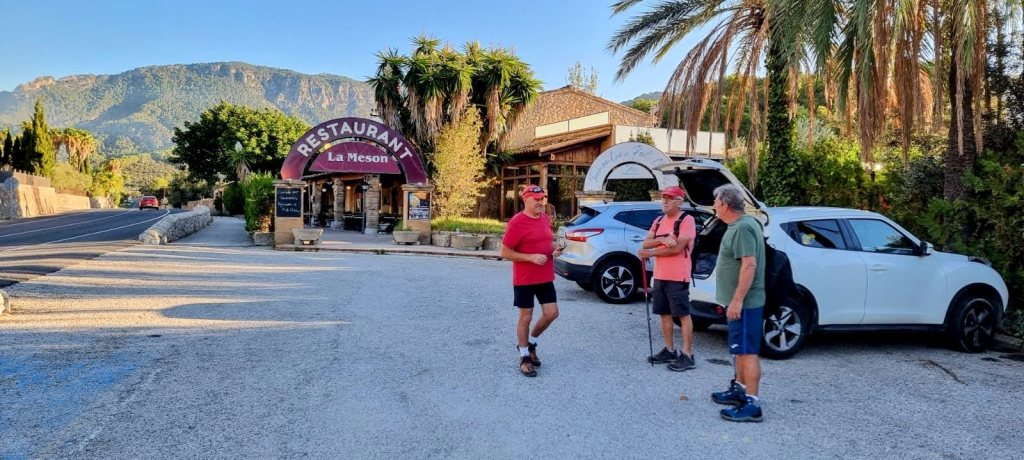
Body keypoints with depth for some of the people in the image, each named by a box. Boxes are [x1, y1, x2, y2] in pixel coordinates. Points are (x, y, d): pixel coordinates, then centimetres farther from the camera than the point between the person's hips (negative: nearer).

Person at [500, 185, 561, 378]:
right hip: (524, 280, -6)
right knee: (526, 317, 3)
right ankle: (524, 357, 19)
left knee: (552, 313, 7)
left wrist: (555, 250, 0)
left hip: (545, 278, 7)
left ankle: (530, 342, 30)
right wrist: (531, 257, -22)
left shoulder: (546, 219, 7)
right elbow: (505, 252, -15)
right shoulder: (516, 222, -15)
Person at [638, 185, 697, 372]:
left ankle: (687, 355, 1)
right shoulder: (658, 221, 14)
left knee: (683, 315, -3)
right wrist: (661, 239, -16)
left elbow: (678, 247, -19)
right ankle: (670, 350, 23)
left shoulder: (687, 220, -10)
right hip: (659, 276, 8)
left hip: (677, 276, -8)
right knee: (665, 313, 13)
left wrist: (650, 253, -12)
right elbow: (645, 243, 4)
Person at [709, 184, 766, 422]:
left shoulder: (743, 228, -19)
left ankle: (752, 404, -2)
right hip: (739, 302, 11)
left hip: (744, 303, -11)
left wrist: (737, 300, -27)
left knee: (748, 351, -7)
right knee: (741, 349, 19)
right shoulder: (738, 225, 13)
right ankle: (739, 389, 32)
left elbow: (749, 265, -26)